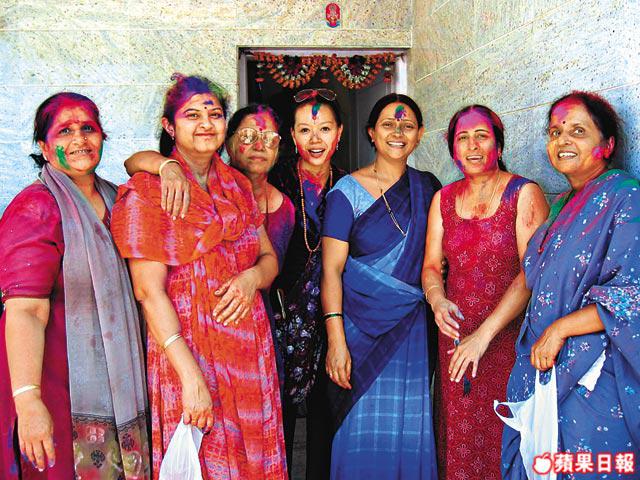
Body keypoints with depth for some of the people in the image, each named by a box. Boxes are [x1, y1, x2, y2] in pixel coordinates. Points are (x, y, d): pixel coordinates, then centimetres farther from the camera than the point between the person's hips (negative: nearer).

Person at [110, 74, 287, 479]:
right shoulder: (147, 192, -7)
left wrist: (253, 277, -10)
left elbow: (269, 258, 15)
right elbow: (149, 291, -13)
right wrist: (191, 377, -20)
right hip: (186, 349, -5)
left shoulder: (238, 186, 11)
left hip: (250, 347, 5)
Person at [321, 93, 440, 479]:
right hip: (363, 327, -3)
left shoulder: (428, 188, 8)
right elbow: (331, 270, -8)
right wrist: (336, 339, -16)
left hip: (414, 327, 3)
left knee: (413, 430, 6)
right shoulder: (347, 191, -3)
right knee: (364, 431, 0)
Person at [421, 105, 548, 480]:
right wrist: (438, 300, -13)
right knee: (458, 438, 10)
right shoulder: (444, 199, 9)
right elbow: (432, 265, 9)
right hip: (455, 335, 4)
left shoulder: (524, 194, -6)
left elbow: (532, 272, -14)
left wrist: (484, 334, -20)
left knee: (500, 438, 4)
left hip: (507, 337, -4)